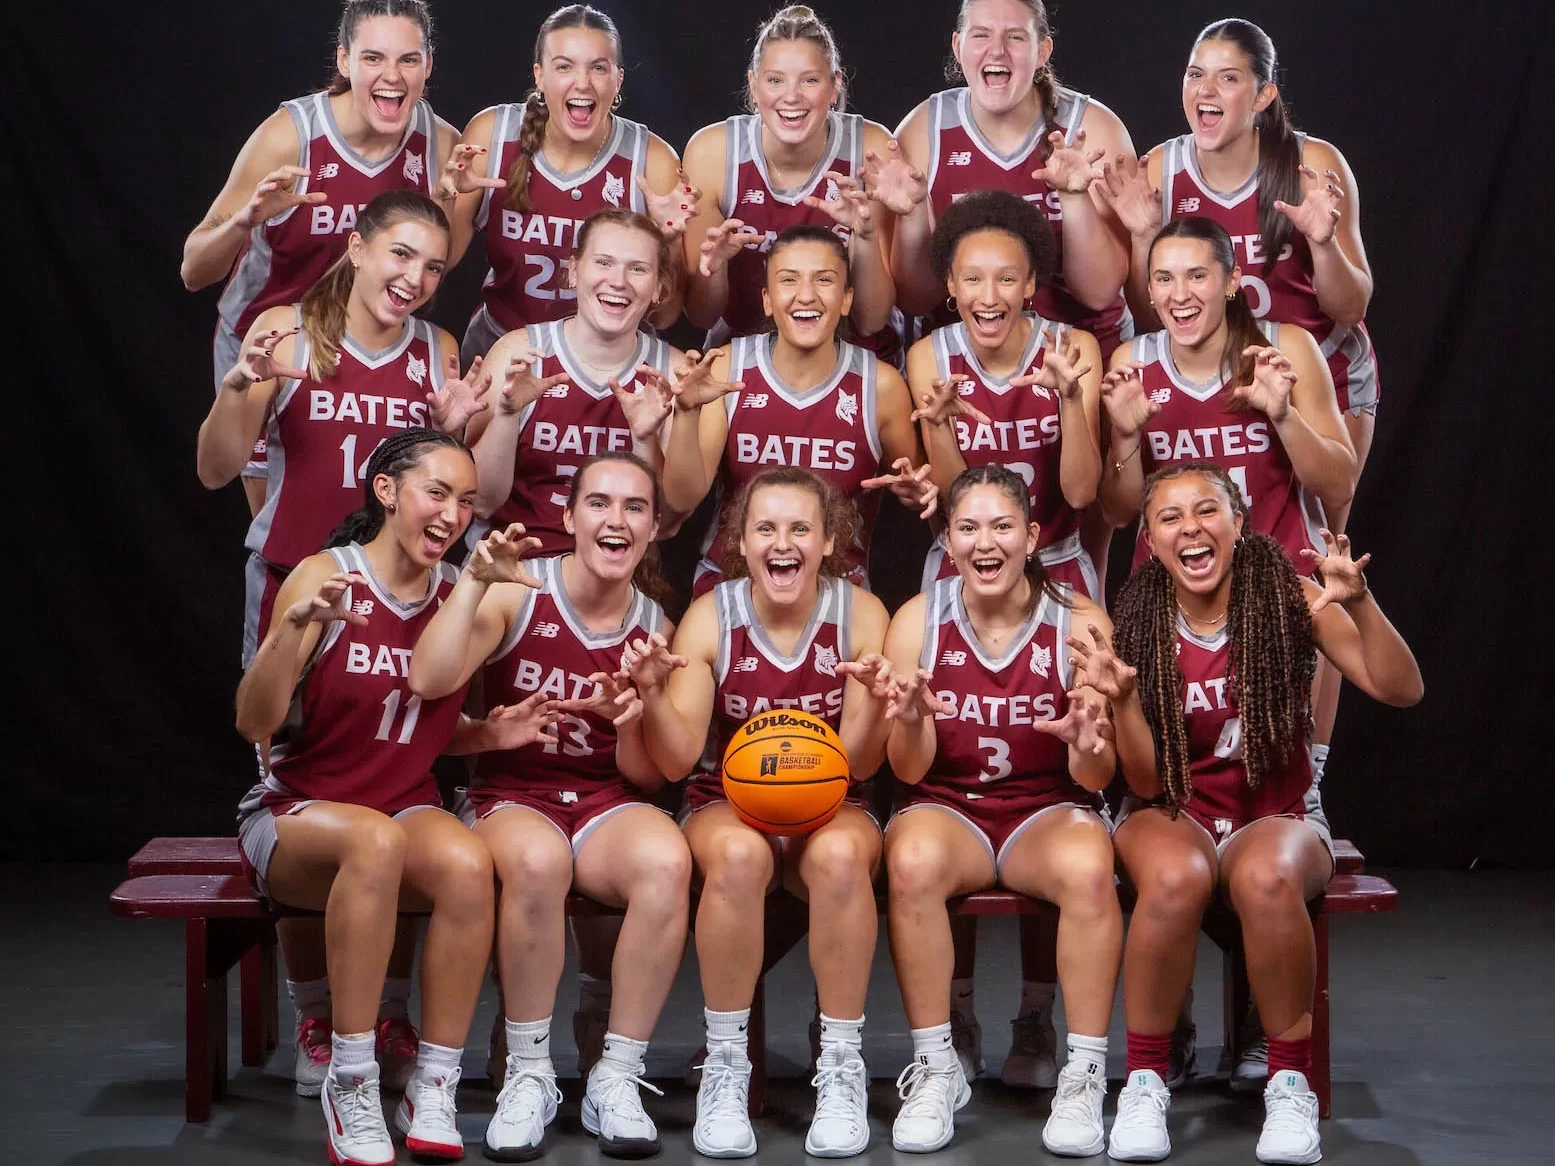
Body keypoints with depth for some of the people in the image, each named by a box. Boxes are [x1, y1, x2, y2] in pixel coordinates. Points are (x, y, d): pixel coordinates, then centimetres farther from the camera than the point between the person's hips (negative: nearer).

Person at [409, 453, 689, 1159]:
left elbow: (649, 777, 9)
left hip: (609, 805, 3)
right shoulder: (516, 594, -3)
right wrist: (475, 581, -23)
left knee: (667, 860, -33)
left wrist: (630, 724, -12)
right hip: (510, 796, -2)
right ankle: (528, 1075, -20)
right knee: (538, 861, -39)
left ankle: (617, 1079, -20)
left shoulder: (654, 627, 6)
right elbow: (429, 680, -20)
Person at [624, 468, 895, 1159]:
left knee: (840, 855, -35)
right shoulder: (711, 617, -7)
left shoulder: (859, 614, -6)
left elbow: (860, 764, -9)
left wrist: (874, 700, -29)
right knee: (738, 855, -36)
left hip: (831, 807, 0)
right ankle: (724, 1066, -22)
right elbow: (676, 761, -12)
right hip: (728, 802, 0)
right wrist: (653, 692, -30)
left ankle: (842, 1065, -21)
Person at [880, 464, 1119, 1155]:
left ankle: (1086, 1075, -21)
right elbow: (909, 771, -4)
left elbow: (1095, 780, -4)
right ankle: (935, 1069, -19)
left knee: (1087, 867, -35)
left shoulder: (1079, 623, -6)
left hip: (1050, 808, 0)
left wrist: (1086, 746, -28)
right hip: (948, 806, 1)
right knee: (912, 861, -34)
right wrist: (912, 724, -27)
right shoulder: (918, 620, -4)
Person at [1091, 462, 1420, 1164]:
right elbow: (1146, 780, -7)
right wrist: (1122, 699, -25)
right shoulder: (1137, 625, -6)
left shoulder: (1287, 598, -7)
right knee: (1175, 878, -36)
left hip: (1278, 813, 0)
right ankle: (1144, 1080, -20)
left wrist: (1359, 603, -27)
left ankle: (1290, 1083, -20)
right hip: (1173, 814, 0)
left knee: (1264, 878, -37)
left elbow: (1401, 691, -13)